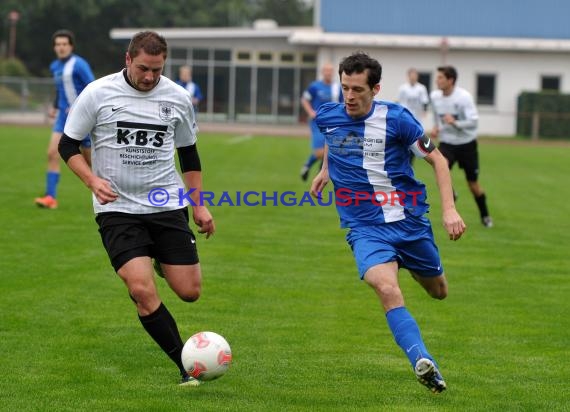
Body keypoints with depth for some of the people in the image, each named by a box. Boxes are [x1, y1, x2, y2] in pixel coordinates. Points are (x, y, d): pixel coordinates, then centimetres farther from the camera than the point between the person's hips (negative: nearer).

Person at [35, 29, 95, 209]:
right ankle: (51, 197, -13)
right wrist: (55, 106, 15)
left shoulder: (79, 65, -14)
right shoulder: (55, 67, 10)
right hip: (64, 116, 6)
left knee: (90, 159, 6)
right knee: (52, 153, -11)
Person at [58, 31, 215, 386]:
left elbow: (188, 153, 15)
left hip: (168, 206, 3)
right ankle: (187, 367, -8)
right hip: (118, 208, -2)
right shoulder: (98, 93, -7)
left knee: (189, 291, 0)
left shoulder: (178, 98, 2)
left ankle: (162, 262, 37)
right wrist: (93, 180, -16)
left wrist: (199, 205, 12)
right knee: (142, 290, -19)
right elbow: (68, 145, 1)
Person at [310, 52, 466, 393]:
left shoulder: (396, 118, -11)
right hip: (365, 227, 0)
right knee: (387, 290, -29)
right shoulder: (328, 116, -2)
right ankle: (424, 364, -36)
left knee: (439, 292, 19)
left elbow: (437, 159, -3)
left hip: (410, 220, 0)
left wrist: (449, 209, -11)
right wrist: (326, 169, 23)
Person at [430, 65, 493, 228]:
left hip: (466, 144, -3)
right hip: (447, 143, 3)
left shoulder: (464, 96, -22)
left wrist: (455, 123, -40)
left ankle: (485, 216, 29)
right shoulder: (435, 96, -6)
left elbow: (473, 121, -26)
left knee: (473, 184, 6)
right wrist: (436, 127, 1)